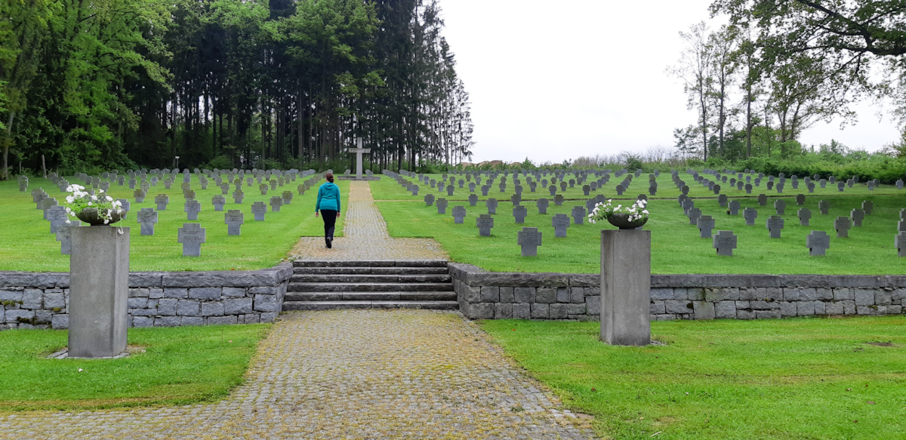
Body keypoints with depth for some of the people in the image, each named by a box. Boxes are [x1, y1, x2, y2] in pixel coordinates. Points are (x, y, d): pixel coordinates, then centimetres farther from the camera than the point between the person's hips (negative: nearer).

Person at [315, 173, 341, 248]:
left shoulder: (322, 187, 4)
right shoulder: (336, 187, 5)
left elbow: (319, 199, 4)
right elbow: (338, 199, 6)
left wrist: (316, 210, 8)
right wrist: (338, 211, 13)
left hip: (323, 207, 1)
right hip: (333, 207, -1)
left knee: (326, 224, 14)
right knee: (331, 225, 4)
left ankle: (327, 241, 14)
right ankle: (329, 237, -25)